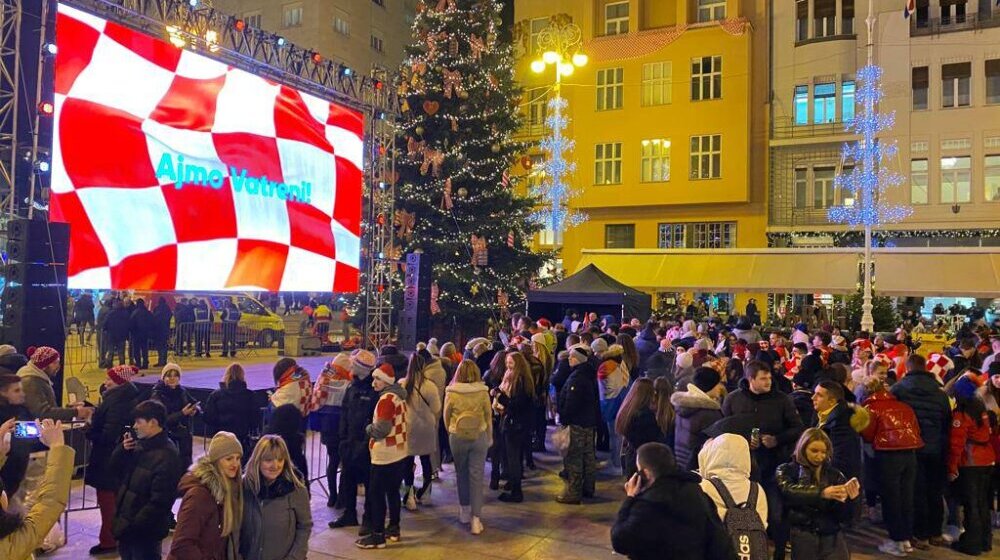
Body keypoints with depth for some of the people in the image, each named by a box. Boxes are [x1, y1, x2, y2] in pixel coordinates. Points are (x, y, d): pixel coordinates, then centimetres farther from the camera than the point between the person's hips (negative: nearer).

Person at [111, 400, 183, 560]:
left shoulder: (167, 456, -22)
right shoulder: (141, 444, 3)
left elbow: (159, 502, -23)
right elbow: (114, 468, 11)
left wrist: (134, 526, -21)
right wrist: (123, 449, -7)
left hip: (144, 530, -8)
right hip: (126, 524, 8)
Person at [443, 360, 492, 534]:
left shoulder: (451, 392, -11)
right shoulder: (483, 392, -10)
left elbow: (446, 416, 1)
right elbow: (488, 416, 0)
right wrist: (490, 437, 14)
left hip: (457, 437, 0)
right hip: (479, 437, 0)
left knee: (461, 474, 18)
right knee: (476, 476, 4)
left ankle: (465, 510, 31)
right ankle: (476, 518, 3)